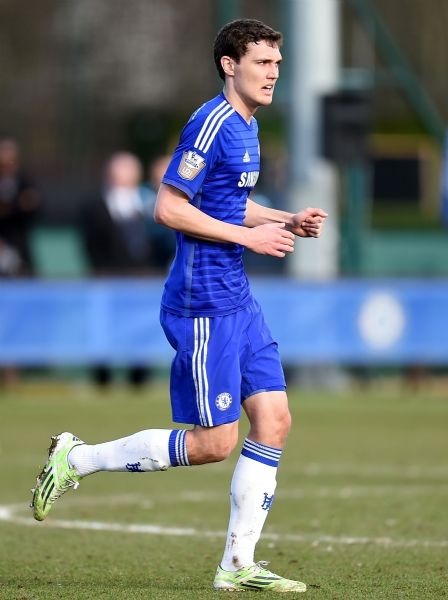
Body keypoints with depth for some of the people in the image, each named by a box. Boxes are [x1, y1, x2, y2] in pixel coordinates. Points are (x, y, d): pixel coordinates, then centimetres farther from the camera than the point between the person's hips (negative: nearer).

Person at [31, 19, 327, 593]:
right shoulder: (212, 124, -16)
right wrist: (249, 236, -17)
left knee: (273, 421, 3)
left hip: (237, 301, 9)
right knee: (214, 442, -6)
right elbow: (169, 208, -20)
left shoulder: (246, 126, 14)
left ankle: (238, 566, 8)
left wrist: (285, 221, 12)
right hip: (202, 304, -9)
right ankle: (76, 459, 8)